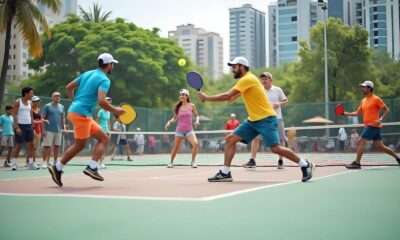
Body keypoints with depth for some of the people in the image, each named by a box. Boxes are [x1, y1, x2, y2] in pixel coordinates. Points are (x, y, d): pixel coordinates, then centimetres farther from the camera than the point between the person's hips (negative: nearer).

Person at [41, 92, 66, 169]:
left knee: (57, 146, 7)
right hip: (49, 130, -5)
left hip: (59, 130, 5)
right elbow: (42, 118, -4)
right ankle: (45, 162, 1)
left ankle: (55, 162, 16)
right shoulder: (47, 106, -2)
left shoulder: (61, 107, 13)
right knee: (47, 146, -5)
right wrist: (43, 130, -11)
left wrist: (64, 127, 6)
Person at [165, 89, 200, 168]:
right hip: (179, 130, 1)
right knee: (176, 147, 6)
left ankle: (193, 161, -5)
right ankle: (171, 162, 27)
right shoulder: (178, 107, 1)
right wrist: (169, 122, -9)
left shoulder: (192, 106, -1)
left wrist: (197, 120, -11)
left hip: (189, 130, -1)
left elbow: (196, 115, 9)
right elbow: (175, 118, 9)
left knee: (196, 144, -22)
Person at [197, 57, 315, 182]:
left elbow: (227, 96, -21)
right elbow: (231, 97, 28)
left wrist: (207, 98, -13)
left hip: (266, 119, -9)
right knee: (230, 138, -1)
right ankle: (225, 173, 0)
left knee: (275, 148, -17)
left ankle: (306, 165, 1)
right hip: (253, 120, 9)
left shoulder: (247, 79, -16)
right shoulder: (245, 80, 15)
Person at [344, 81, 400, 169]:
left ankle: (357, 163, -10)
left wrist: (380, 119, -20)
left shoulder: (376, 99, -7)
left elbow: (386, 110, -6)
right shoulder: (363, 101, 16)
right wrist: (348, 114, 1)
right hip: (368, 125, 8)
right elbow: (357, 113, 17)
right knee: (380, 147, 10)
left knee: (360, 142, -13)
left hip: (373, 125, -8)